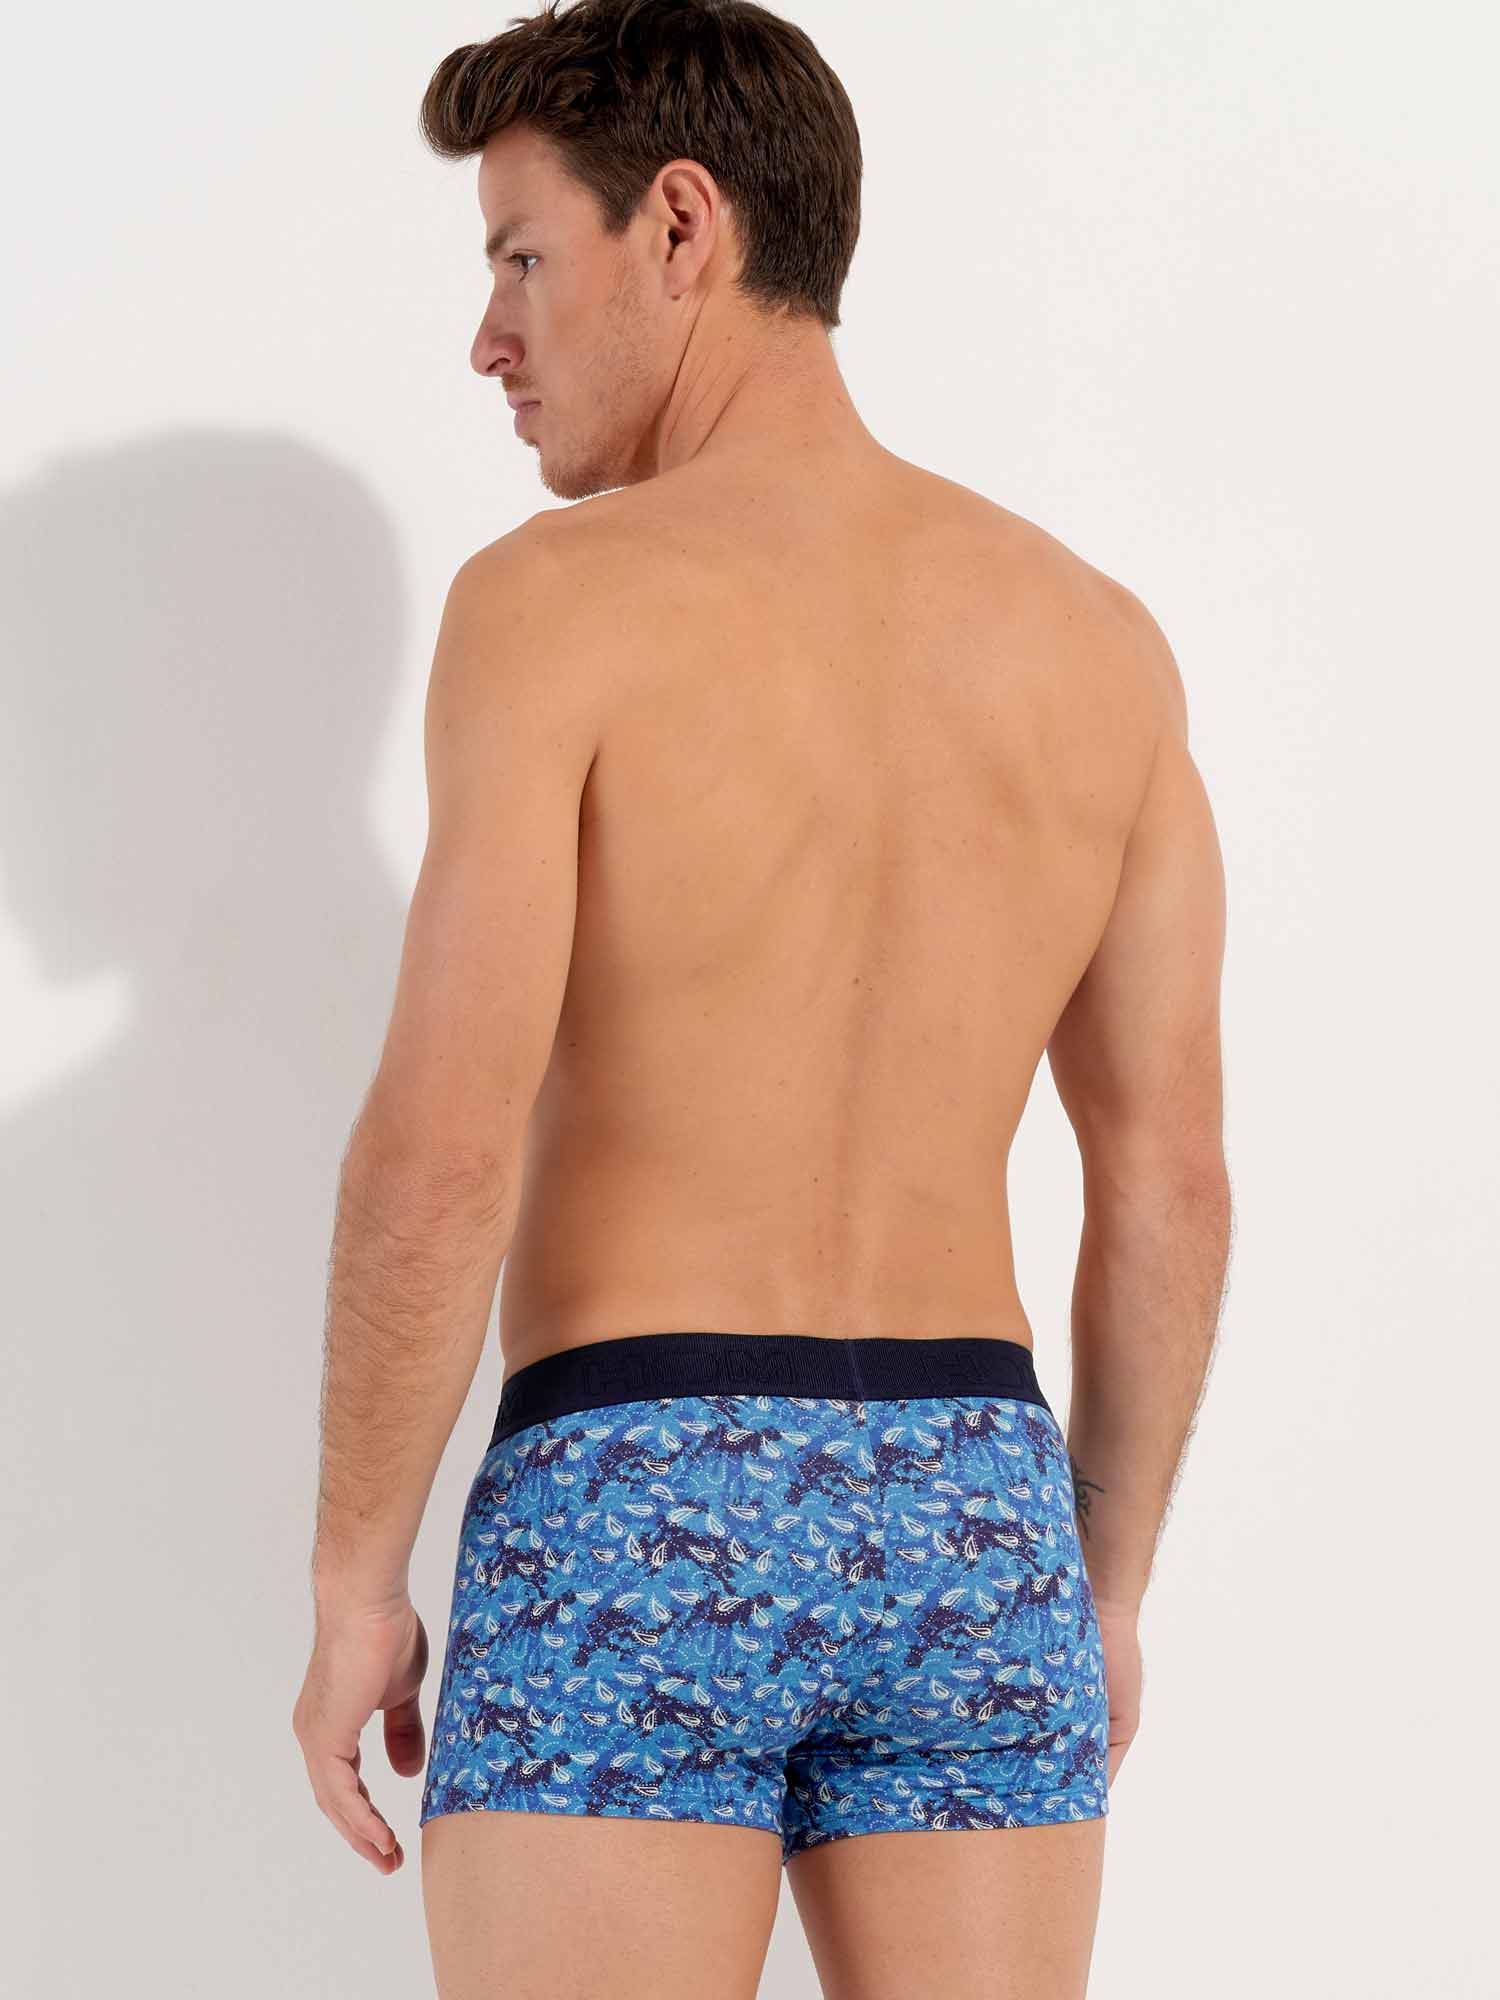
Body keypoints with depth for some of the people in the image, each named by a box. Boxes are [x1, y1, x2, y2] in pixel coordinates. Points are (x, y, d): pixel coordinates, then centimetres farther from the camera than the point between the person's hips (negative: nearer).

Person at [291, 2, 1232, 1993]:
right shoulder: (1096, 635, 7)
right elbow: (1172, 1174, 9)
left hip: (632, 1518, -5)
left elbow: (443, 1148, -15)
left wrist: (353, 1584, -5)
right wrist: (1109, 1589, 17)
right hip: (967, 1521, 5)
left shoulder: (558, 597, -8)